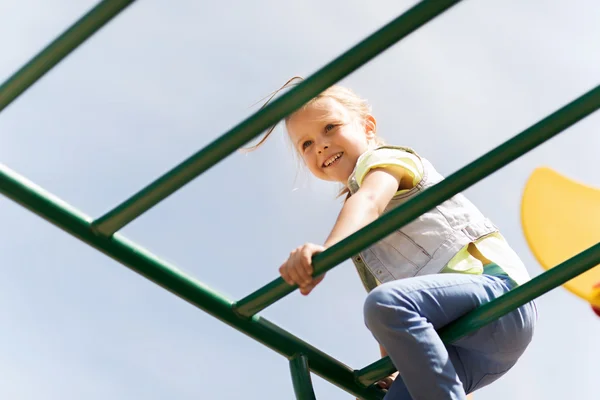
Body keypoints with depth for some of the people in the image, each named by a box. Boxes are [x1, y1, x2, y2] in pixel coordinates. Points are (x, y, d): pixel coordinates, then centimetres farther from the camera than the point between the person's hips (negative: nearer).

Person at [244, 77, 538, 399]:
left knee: (388, 302, -34)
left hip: (496, 289, -9)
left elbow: (369, 202, -23)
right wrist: (387, 370, 18)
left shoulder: (383, 158, 2)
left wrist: (325, 251, -42)